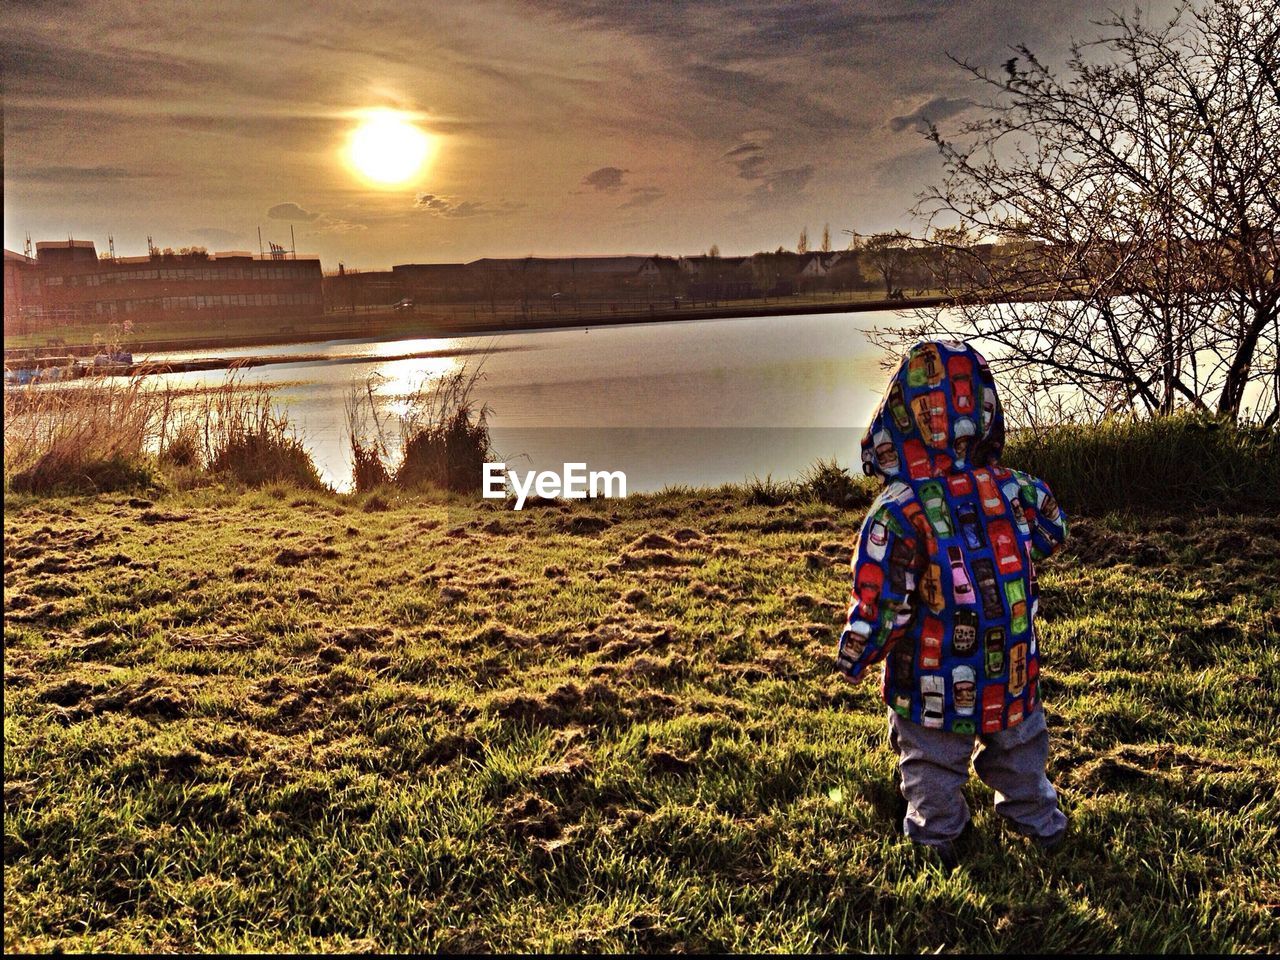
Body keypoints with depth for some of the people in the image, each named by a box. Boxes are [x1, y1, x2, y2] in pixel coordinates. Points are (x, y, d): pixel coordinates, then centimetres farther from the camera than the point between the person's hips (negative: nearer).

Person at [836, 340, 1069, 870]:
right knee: (1020, 758, 28)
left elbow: (880, 607, -22)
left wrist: (851, 658, -5)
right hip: (1016, 682, 4)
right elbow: (1051, 537, 9)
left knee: (933, 774, 19)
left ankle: (936, 844, 36)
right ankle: (1042, 828, 48)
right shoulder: (1018, 492, -12)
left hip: (934, 692, -4)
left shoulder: (899, 513, -26)